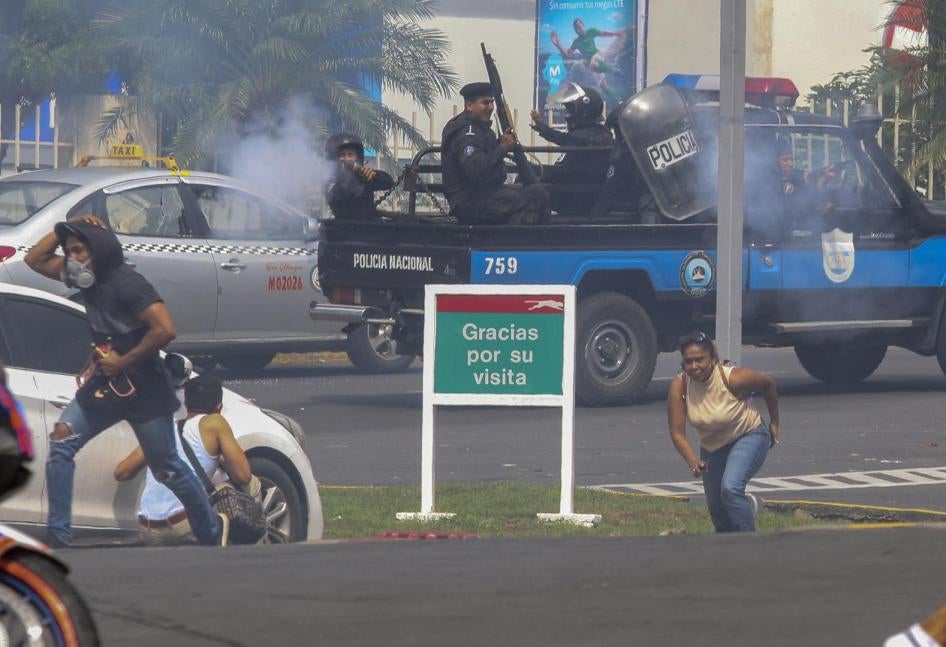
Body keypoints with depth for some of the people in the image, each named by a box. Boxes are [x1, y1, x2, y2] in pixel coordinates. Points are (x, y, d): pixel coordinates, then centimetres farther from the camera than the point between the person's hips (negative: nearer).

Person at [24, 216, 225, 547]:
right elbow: (35, 260, 14)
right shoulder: (88, 277, 4)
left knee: (167, 470, 6)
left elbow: (164, 330, -29)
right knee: (61, 441, -12)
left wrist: (123, 362, -21)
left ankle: (212, 530, 28)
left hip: (144, 392, -7)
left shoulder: (127, 283, -20)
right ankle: (58, 535, -13)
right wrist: (65, 228, -2)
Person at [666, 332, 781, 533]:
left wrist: (774, 424, 4)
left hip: (749, 437, -5)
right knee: (716, 508, 13)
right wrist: (692, 461, -36)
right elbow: (677, 432, -19)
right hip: (712, 447, 5)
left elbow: (767, 384, -9)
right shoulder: (679, 386, -21)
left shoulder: (733, 379, -30)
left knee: (730, 489, -29)